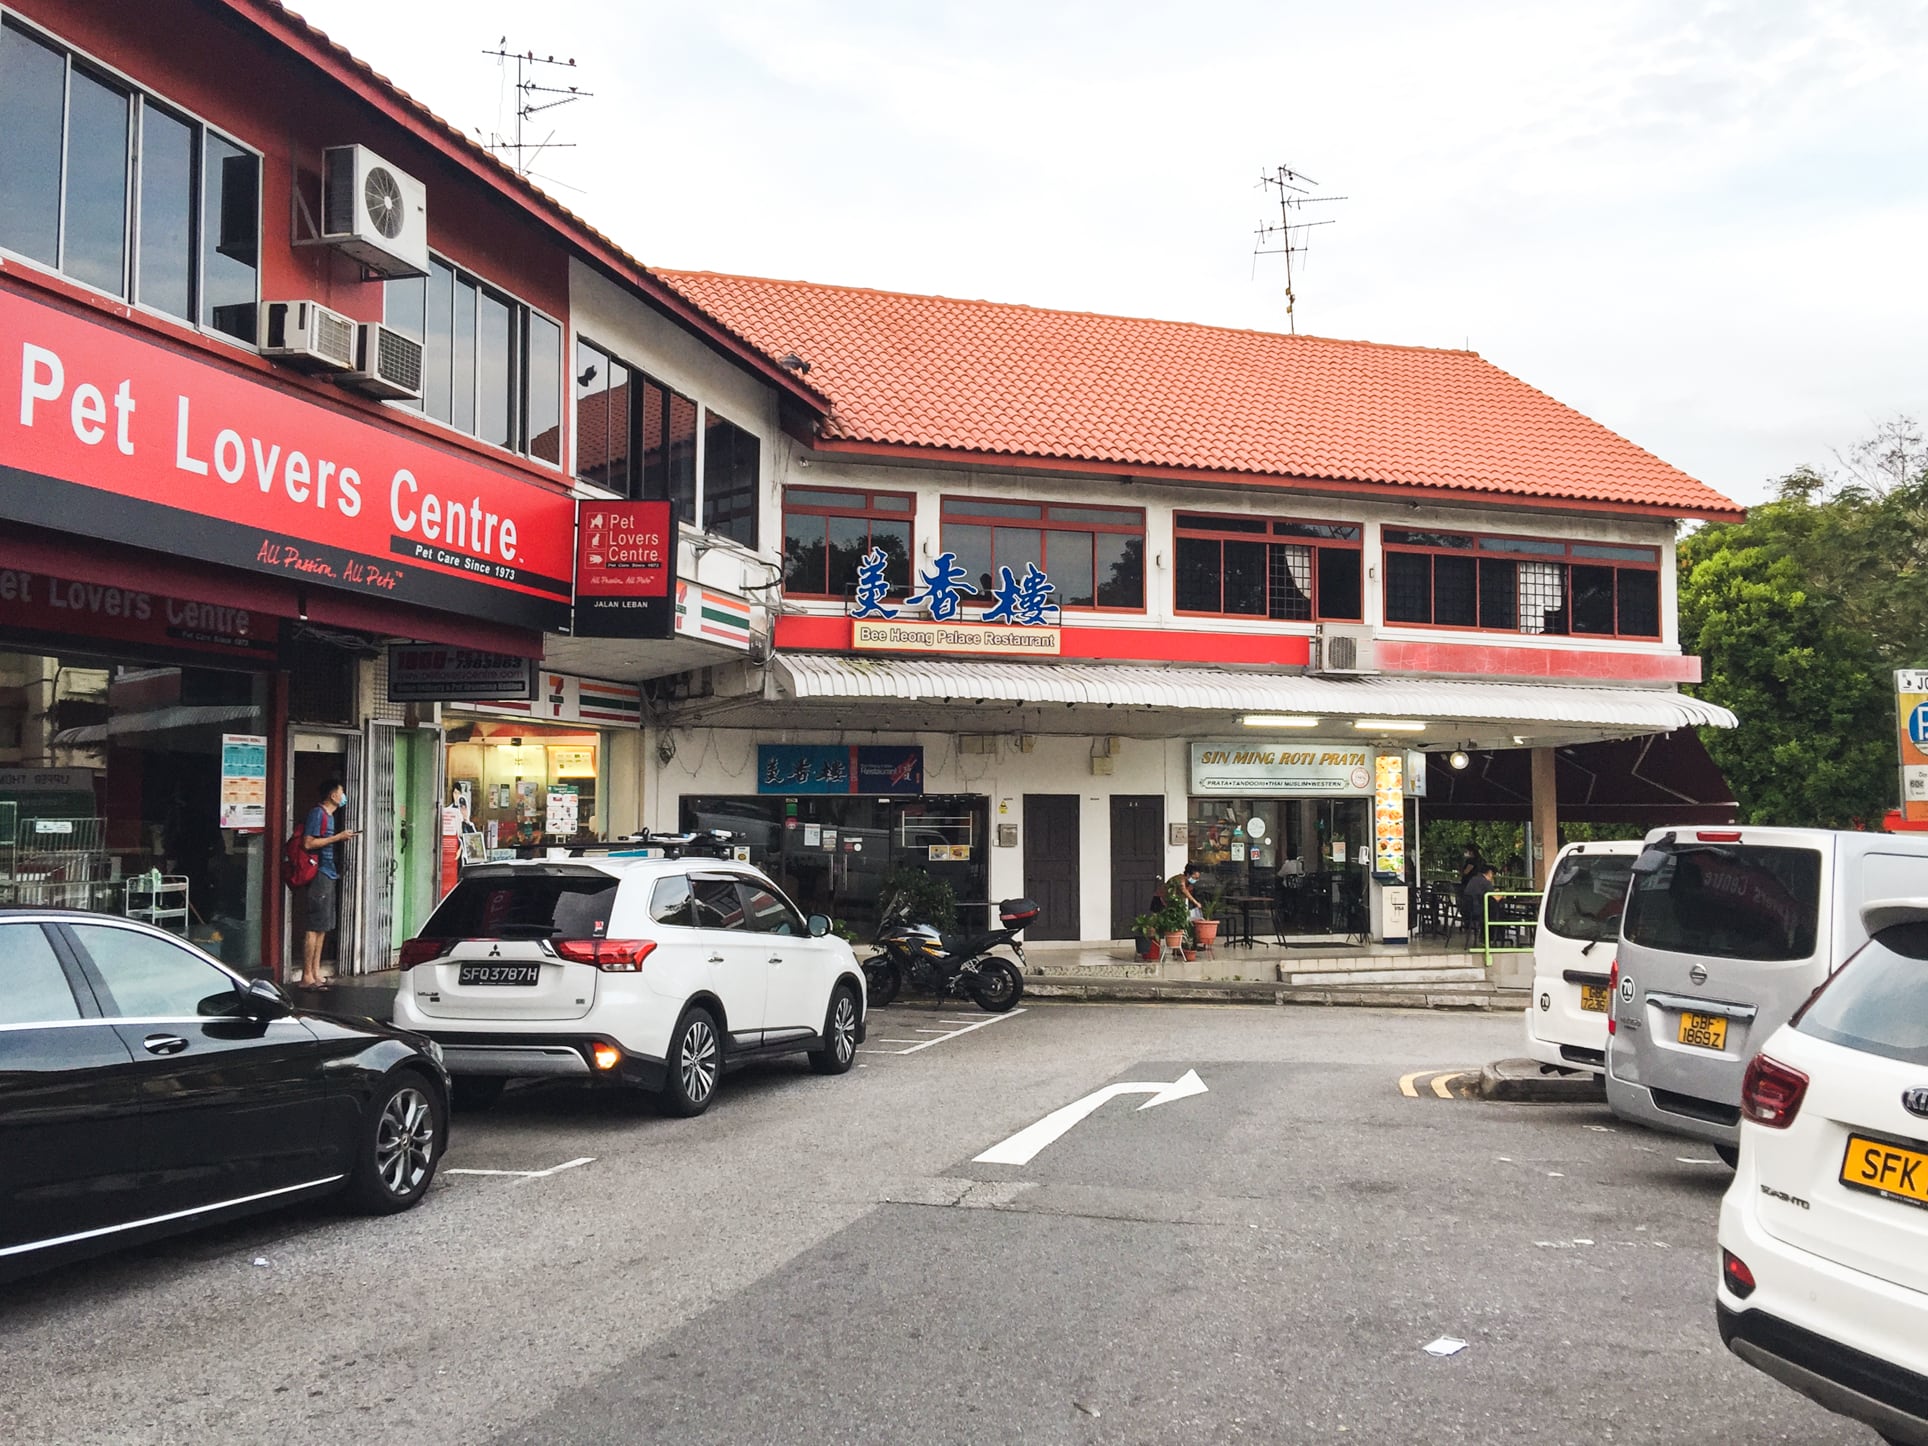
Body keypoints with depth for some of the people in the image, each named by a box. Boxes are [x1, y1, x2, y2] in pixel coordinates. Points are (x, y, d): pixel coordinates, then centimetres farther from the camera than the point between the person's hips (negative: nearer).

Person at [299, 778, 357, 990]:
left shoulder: (329, 815, 19)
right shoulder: (317, 813, -10)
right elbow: (308, 843, -19)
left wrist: (343, 836, 16)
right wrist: (337, 837, -16)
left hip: (328, 875, 10)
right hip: (319, 875, -10)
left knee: (322, 927, 11)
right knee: (314, 927, -8)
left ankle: (316, 973, 15)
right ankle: (307, 976, -6)